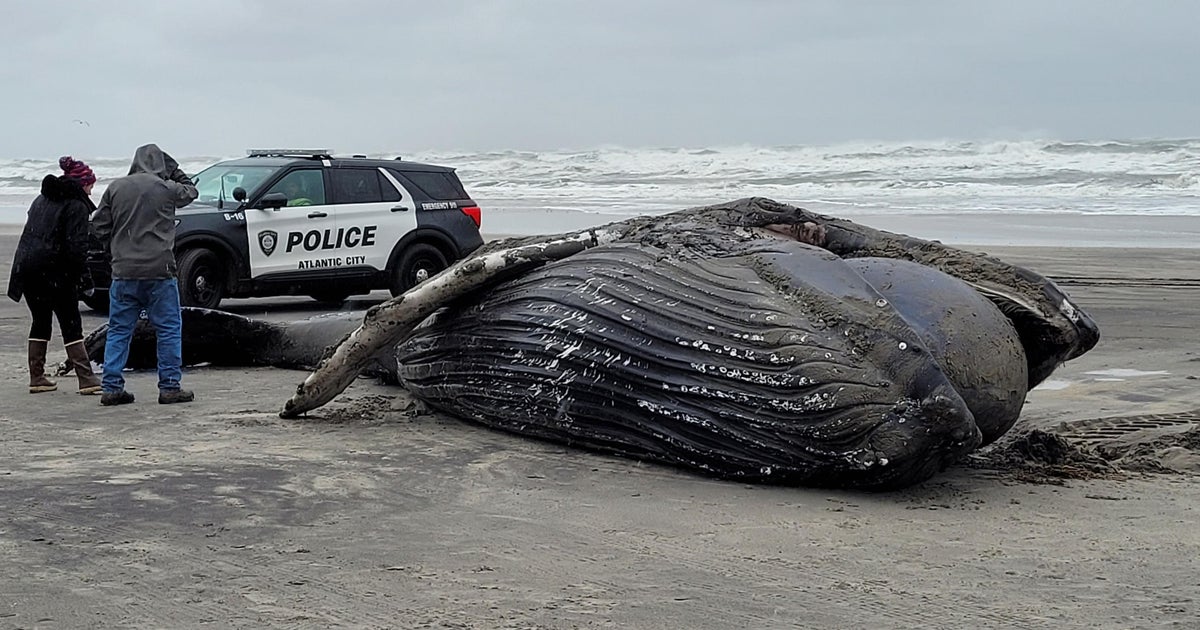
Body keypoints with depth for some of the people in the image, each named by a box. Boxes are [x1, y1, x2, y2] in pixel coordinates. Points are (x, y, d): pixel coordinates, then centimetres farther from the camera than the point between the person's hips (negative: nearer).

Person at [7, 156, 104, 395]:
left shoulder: (42, 199, 20)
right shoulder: (76, 205, -6)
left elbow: (30, 233, 20)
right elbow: (76, 245, -15)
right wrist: (83, 276, -12)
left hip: (25, 266, 7)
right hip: (53, 270, -7)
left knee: (40, 321, 16)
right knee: (70, 324, -3)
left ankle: (37, 378, 16)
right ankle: (86, 380, -6)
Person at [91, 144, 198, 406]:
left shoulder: (116, 187, 5)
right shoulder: (167, 188, -4)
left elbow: (99, 225, 8)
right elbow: (190, 191, 17)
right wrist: (174, 171, 21)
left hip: (123, 272, 3)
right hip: (159, 271, -3)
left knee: (119, 330, 11)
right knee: (169, 329, 6)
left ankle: (112, 388, 10)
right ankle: (170, 387, 6)